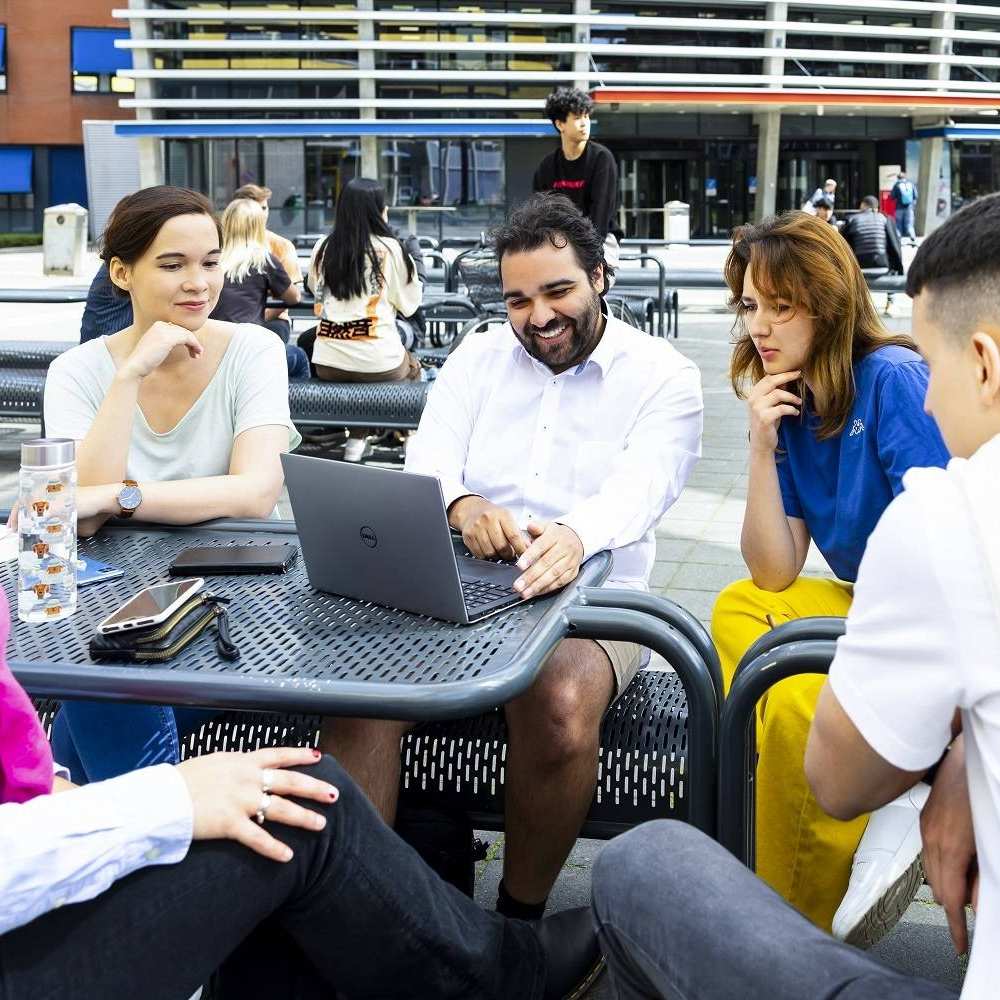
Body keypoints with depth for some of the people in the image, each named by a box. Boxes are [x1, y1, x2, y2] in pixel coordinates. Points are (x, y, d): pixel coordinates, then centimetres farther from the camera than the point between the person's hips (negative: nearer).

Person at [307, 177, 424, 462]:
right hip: (377, 363, -4)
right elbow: (410, 304, 2)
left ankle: (356, 440, 17)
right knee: (412, 367, 28)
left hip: (328, 364, 4)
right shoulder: (390, 248, -7)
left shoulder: (323, 248, 3)